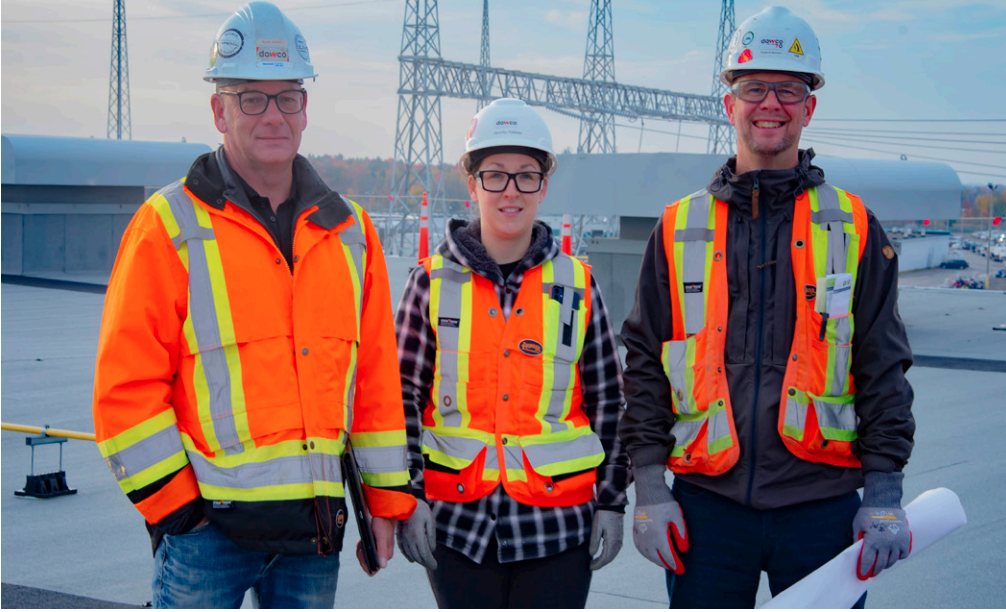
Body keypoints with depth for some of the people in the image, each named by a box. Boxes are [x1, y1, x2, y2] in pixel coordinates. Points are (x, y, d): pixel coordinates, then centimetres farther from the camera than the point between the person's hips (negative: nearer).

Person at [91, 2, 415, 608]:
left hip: (316, 524, 4)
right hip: (207, 524, -4)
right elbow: (125, 387, -7)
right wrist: (171, 506, -10)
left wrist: (387, 500, 10)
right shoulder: (170, 227, -4)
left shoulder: (349, 231, 10)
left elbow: (377, 378, 12)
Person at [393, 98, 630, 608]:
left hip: (558, 524, 0)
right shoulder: (433, 282, 2)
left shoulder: (577, 285, 4)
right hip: (457, 521, 0)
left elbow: (609, 401, 8)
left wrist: (612, 502, 5)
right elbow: (403, 395, 2)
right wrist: (408, 495, -5)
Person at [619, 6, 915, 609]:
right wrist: (650, 488, -1)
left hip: (822, 507, 0)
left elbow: (884, 368, 4)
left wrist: (884, 494, -3)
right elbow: (645, 366, 7)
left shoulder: (854, 228, 5)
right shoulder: (679, 229, 7)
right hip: (707, 503, 1)